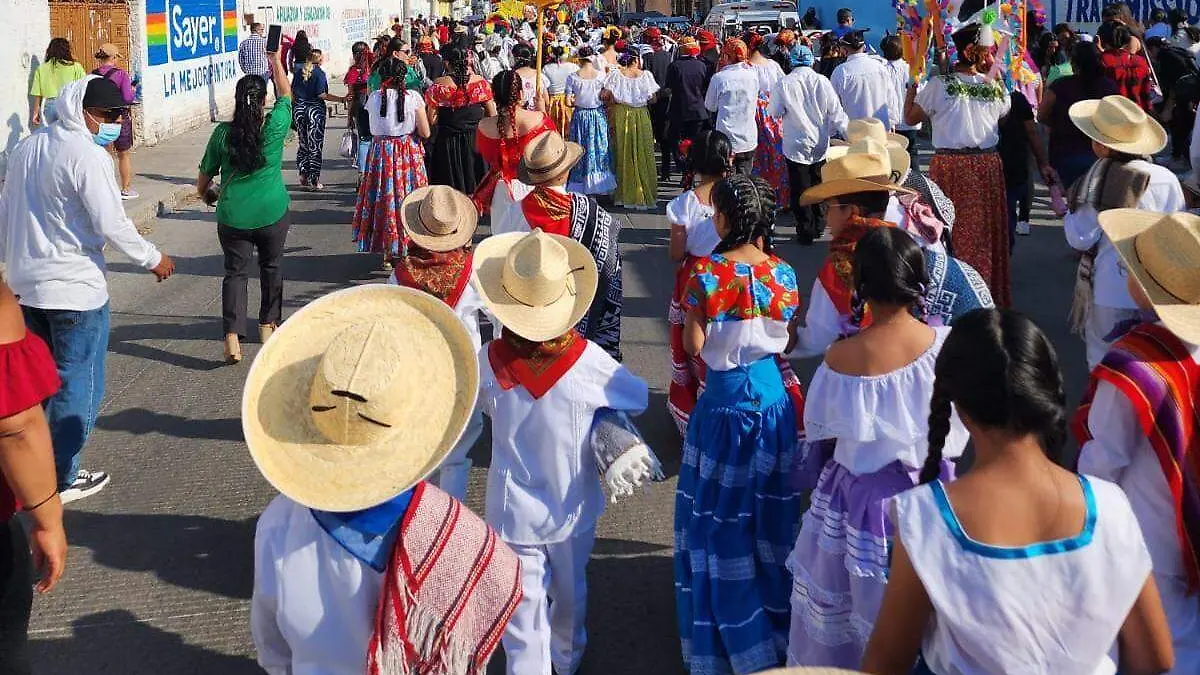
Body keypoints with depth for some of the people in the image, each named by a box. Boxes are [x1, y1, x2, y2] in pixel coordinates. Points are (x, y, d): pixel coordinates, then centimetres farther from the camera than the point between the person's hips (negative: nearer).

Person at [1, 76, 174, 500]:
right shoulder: (87, 155, -16)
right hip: (75, 287, -8)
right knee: (78, 385, 5)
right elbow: (111, 223, -20)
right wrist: (152, 259, -7)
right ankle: (62, 480, 12)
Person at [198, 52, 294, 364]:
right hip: (272, 214, 0)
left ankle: (232, 336, -7)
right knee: (271, 267, 20)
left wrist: (206, 195, 25)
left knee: (234, 272, 8)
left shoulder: (223, 133, -6)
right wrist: (277, 62, 22)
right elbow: (286, 94, 11)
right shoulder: (274, 127, -9)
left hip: (233, 217, 0)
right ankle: (268, 324, 32)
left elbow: (204, 179, 4)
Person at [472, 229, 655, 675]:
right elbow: (639, 399, -4)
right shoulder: (587, 362, -22)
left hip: (513, 513, -1)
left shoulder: (488, 362, -19)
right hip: (571, 508, 1)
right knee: (570, 596, 26)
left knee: (523, 613, 9)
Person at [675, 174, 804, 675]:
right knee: (768, 513, 19)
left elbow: (693, 345, -14)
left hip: (724, 399, -4)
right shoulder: (782, 273, -6)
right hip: (774, 395, 4)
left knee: (722, 517, 9)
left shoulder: (706, 272, -18)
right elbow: (784, 337, 5)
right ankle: (774, 611, 34)